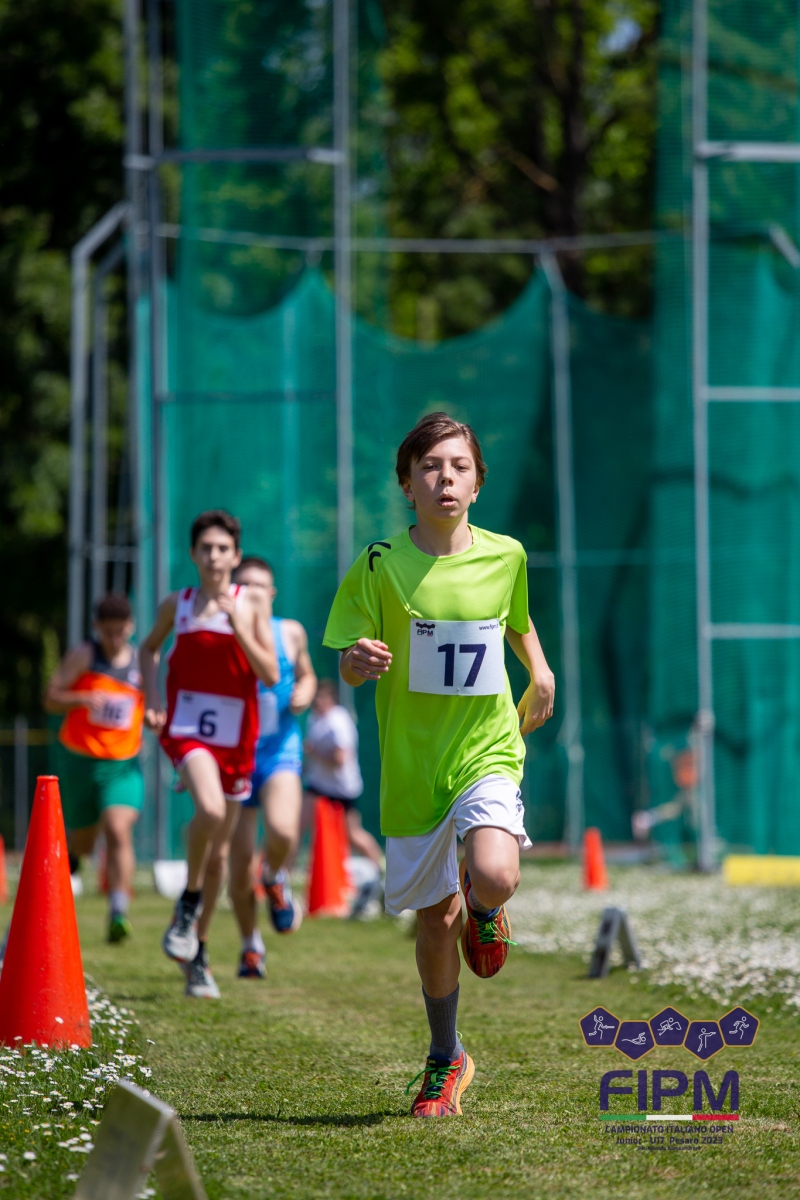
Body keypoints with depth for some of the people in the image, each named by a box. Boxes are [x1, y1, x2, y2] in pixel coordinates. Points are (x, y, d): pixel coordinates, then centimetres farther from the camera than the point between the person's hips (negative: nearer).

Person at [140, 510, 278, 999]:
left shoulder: (253, 601, 0)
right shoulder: (177, 604, 5)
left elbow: (270, 674, -6)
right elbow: (150, 648, 24)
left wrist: (240, 627, -18)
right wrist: (152, 697, 8)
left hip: (235, 733, 1)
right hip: (187, 725, -1)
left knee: (219, 852, 9)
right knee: (210, 809, -32)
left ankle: (197, 954, 23)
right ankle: (189, 901, -9)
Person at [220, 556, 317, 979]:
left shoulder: (290, 633, 3)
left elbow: (306, 675, 19)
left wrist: (304, 694, -3)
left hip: (280, 750, 0)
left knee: (283, 831, -28)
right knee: (239, 860, 1)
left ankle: (274, 878, 8)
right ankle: (250, 946, 23)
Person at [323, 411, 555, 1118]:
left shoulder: (504, 556, 0)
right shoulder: (381, 566, -6)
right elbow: (345, 666, -4)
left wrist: (541, 674, 8)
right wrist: (359, 662, -26)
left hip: (488, 749, 0)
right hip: (412, 761, 0)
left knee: (494, 878, -28)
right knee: (435, 917, 9)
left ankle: (484, 910, 13)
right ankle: (447, 1060, 30)